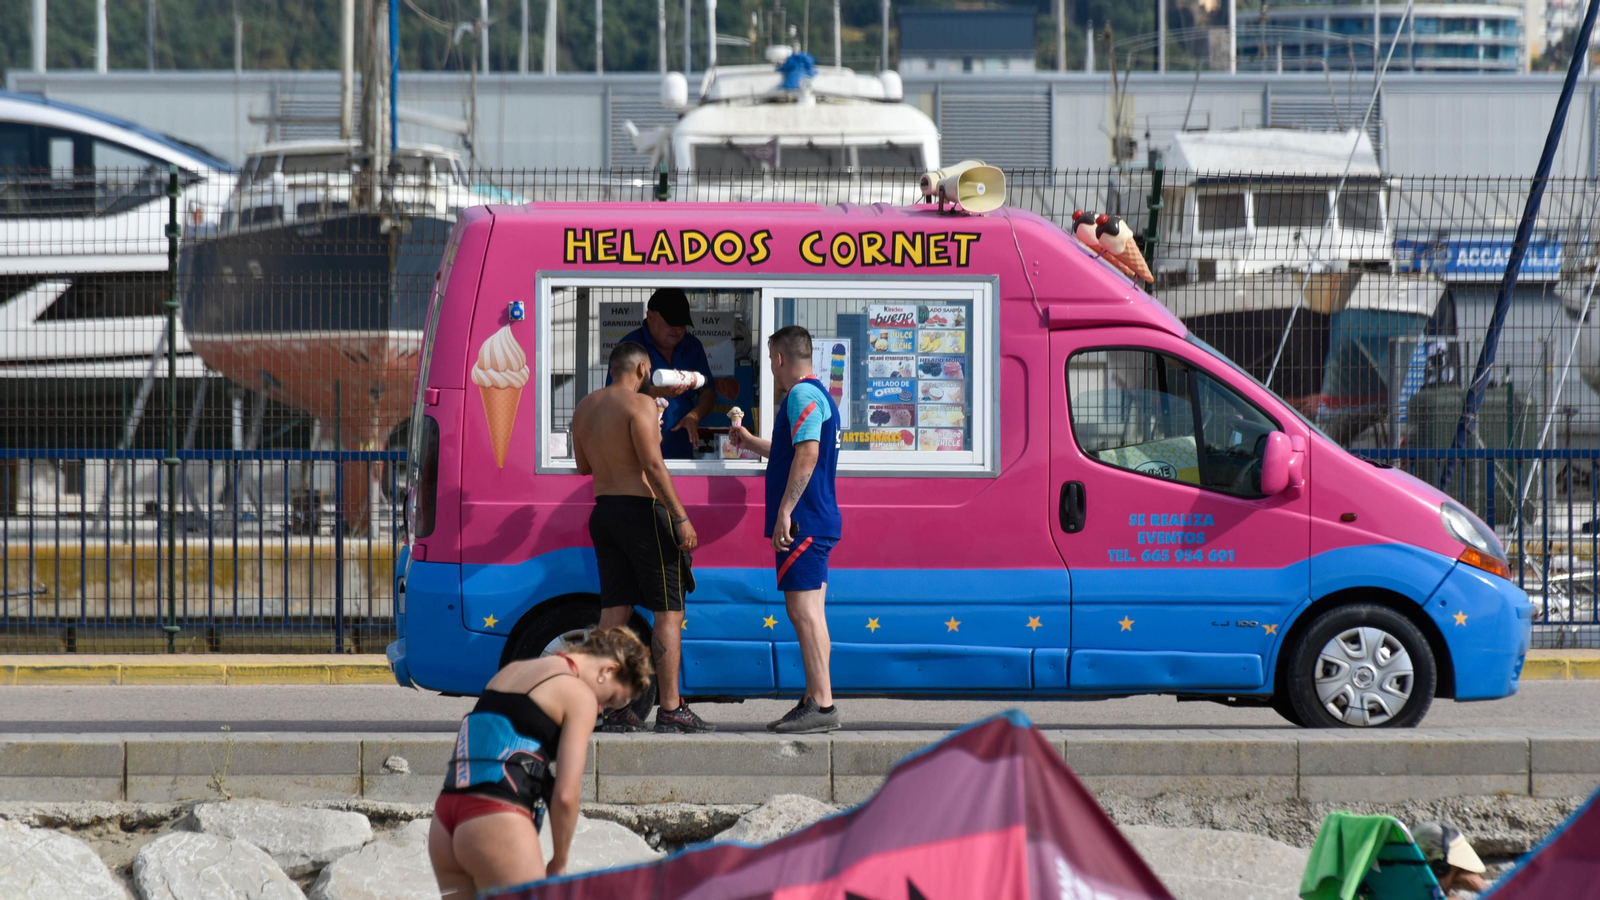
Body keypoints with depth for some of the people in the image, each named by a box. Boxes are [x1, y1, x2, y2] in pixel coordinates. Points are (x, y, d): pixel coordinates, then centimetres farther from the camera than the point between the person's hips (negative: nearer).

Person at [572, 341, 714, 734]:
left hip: (604, 510, 8)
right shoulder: (640, 405, -13)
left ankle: (613, 708, 6)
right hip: (641, 512, -8)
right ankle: (670, 709, -5)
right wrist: (681, 518, -19)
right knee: (668, 611, -2)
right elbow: (654, 466, -20)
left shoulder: (585, 407, 11)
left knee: (614, 610, 8)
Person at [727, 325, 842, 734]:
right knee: (808, 610, 11)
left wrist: (785, 512, -25)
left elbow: (807, 455, -24)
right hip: (817, 522, 10)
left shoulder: (802, 396, -12)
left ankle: (822, 705, -16)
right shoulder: (816, 395, 21)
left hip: (803, 520, -10)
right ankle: (814, 701, 13)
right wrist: (752, 443, 47)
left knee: (803, 608, -12)